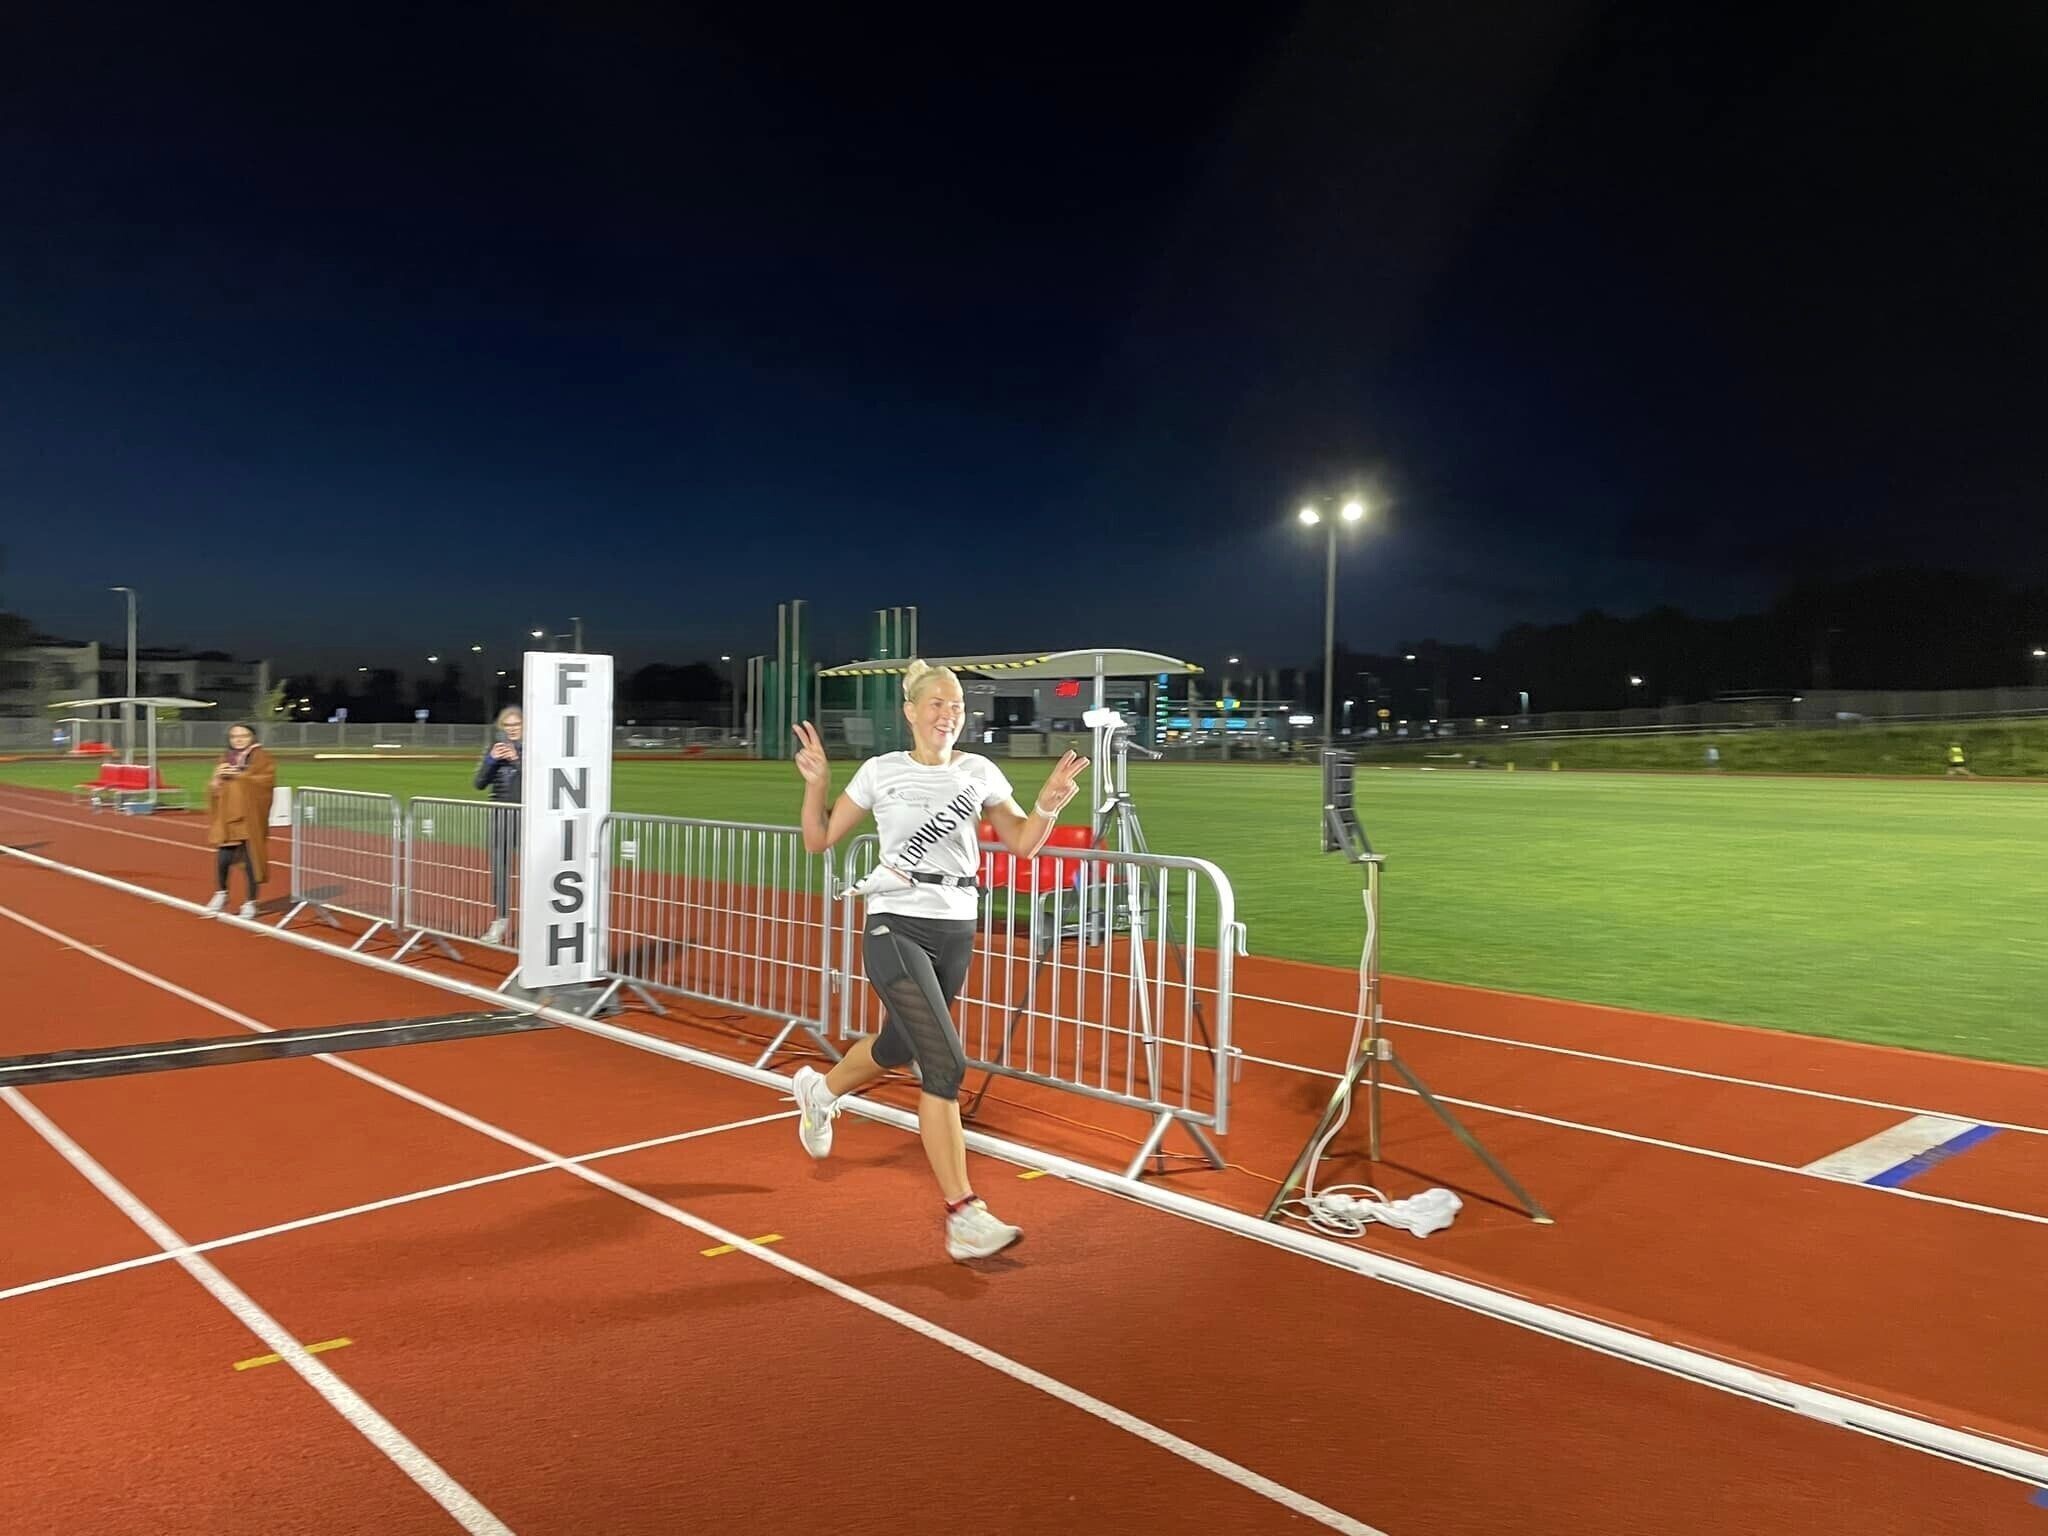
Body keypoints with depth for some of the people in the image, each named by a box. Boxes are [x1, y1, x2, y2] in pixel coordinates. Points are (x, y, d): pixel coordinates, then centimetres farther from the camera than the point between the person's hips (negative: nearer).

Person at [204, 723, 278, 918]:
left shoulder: (262, 757, -1)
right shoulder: (225, 758, 14)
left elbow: (266, 780, -15)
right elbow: (213, 788, 13)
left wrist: (240, 775, -19)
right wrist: (217, 779, -9)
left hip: (249, 817, -4)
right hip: (227, 816, 4)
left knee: (250, 860, -2)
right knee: (223, 858, -1)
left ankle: (250, 902, 10)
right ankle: (221, 893, 23)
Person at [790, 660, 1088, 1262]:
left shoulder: (980, 773, 5)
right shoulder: (880, 772, -3)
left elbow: (1022, 843, 8)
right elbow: (819, 839, 4)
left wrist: (1049, 803, -10)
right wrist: (816, 784, -12)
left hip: (957, 934, 5)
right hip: (896, 929, -5)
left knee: (899, 1048, 22)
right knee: (945, 1063, -16)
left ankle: (819, 1088, 55)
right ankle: (963, 1217, -10)